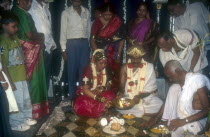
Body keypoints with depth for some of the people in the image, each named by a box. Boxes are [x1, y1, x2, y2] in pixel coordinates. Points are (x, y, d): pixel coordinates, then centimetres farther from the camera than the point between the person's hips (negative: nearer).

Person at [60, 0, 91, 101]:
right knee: (72, 70, 3)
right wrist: (64, 49, -6)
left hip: (84, 43, 3)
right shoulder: (66, 13, 2)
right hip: (72, 43, -3)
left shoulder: (86, 12, 12)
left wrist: (89, 43, 4)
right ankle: (73, 97, 14)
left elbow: (89, 29, 11)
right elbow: (63, 31, 0)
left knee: (84, 70, 5)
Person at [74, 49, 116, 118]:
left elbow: (109, 85, 3)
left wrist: (103, 88, -23)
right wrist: (99, 99, -38)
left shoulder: (106, 70, -4)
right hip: (88, 94, -4)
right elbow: (85, 89, -24)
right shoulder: (88, 70, -19)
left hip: (102, 94, 5)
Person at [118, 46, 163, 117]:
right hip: (128, 98, 0)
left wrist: (139, 96, -21)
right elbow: (122, 85, 1)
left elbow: (151, 88, -5)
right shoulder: (125, 67, 3)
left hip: (145, 97, 0)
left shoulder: (149, 67, -1)